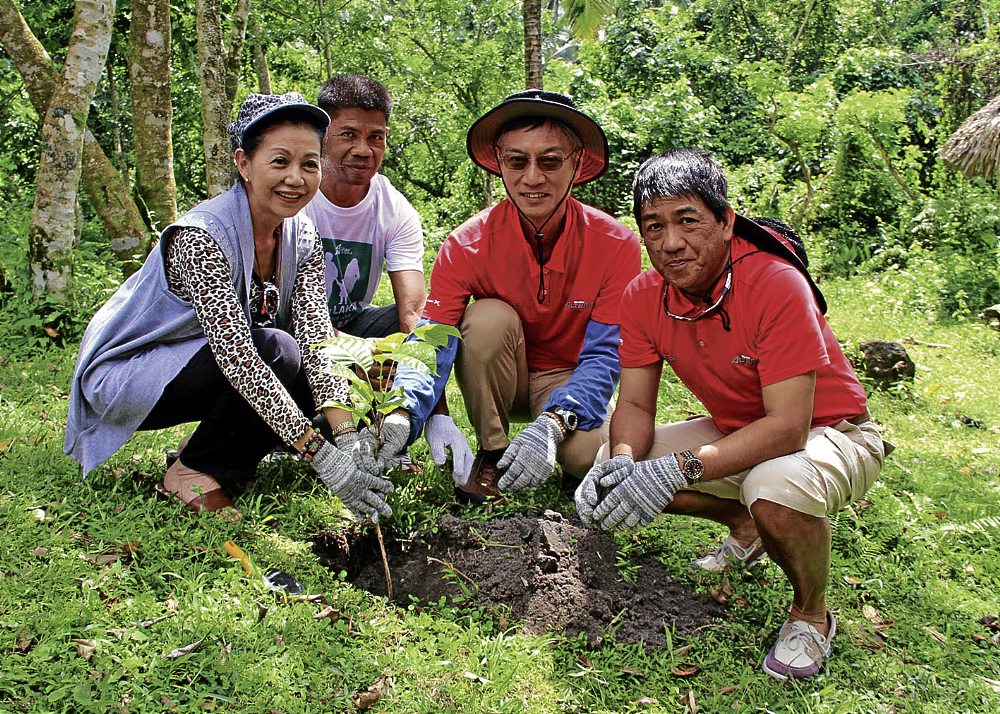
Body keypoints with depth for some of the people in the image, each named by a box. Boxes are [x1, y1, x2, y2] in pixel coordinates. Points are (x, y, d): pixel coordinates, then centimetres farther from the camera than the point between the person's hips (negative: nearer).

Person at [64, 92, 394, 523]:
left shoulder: (302, 237, -8)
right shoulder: (202, 236, -29)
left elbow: (317, 339, -19)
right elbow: (236, 357, -36)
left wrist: (348, 438, -32)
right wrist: (320, 455, -40)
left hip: (206, 368, 7)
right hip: (123, 374, -7)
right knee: (277, 351, -30)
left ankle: (219, 462, 3)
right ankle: (194, 472, -10)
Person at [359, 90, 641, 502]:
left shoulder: (615, 244, -19)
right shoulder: (466, 245, -18)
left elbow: (606, 354, -21)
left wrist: (552, 424, -40)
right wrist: (403, 414, -47)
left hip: (570, 380, -1)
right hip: (499, 380, 1)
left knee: (593, 452, -33)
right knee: (489, 317, -31)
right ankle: (491, 455, -11)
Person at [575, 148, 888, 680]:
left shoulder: (777, 284, -29)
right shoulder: (643, 296, -11)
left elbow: (788, 427, -32)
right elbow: (635, 405, -7)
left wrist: (679, 468, -41)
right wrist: (621, 461, -30)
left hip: (828, 433, -6)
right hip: (737, 433, 6)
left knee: (775, 488, -39)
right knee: (619, 469, -10)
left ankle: (811, 614, -5)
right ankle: (745, 527, 16)